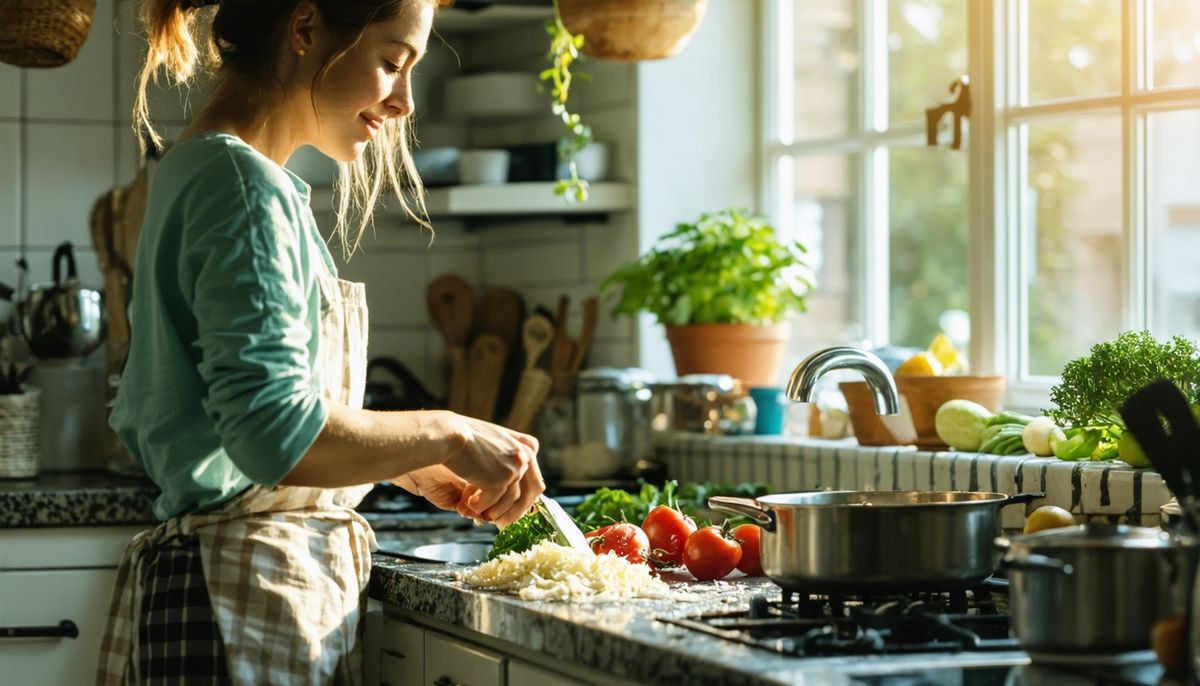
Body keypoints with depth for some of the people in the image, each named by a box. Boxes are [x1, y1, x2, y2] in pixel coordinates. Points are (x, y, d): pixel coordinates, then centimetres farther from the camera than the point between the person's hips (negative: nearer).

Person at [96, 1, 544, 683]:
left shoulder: (194, 171, 15)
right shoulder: (246, 186, -15)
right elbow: (276, 433, -24)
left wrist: (410, 468, 17)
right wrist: (446, 434, -12)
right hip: (253, 595, -10)